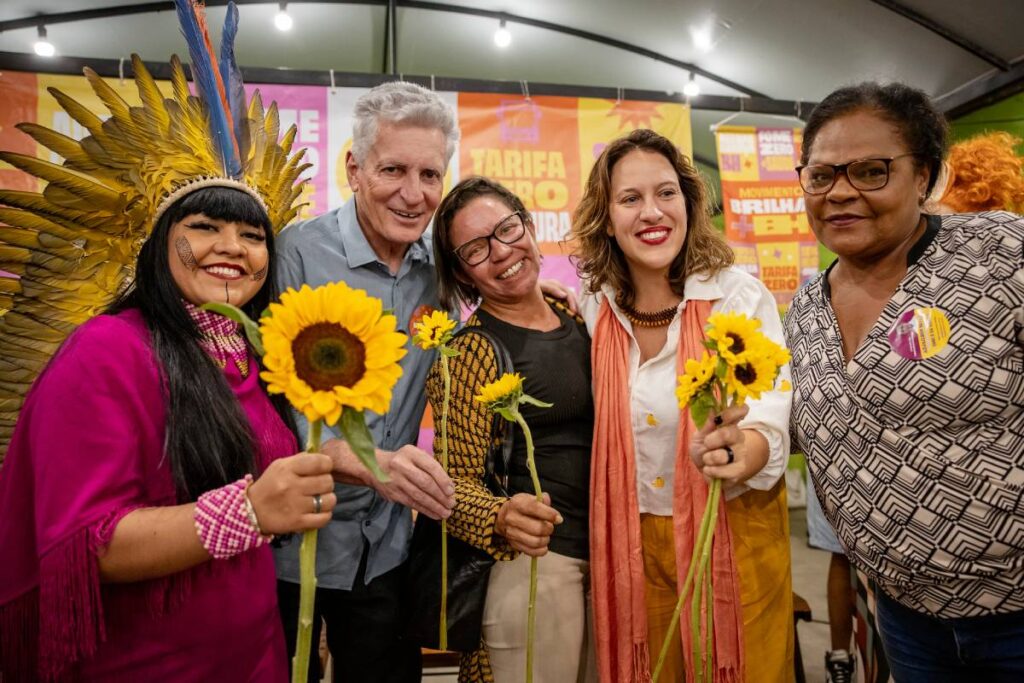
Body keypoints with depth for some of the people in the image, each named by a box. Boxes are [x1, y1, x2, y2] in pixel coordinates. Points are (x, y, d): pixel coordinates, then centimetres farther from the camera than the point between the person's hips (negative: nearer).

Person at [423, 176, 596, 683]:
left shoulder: (575, 311, 5)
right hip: (531, 561, -6)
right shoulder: (469, 351, -13)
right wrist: (503, 517, -33)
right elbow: (454, 480, -14)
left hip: (606, 552, 6)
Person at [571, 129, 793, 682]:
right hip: (633, 542, 3)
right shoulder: (594, 308, -5)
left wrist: (736, 451, -41)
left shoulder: (741, 297, -15)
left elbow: (769, 424, -21)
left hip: (735, 531, -2)